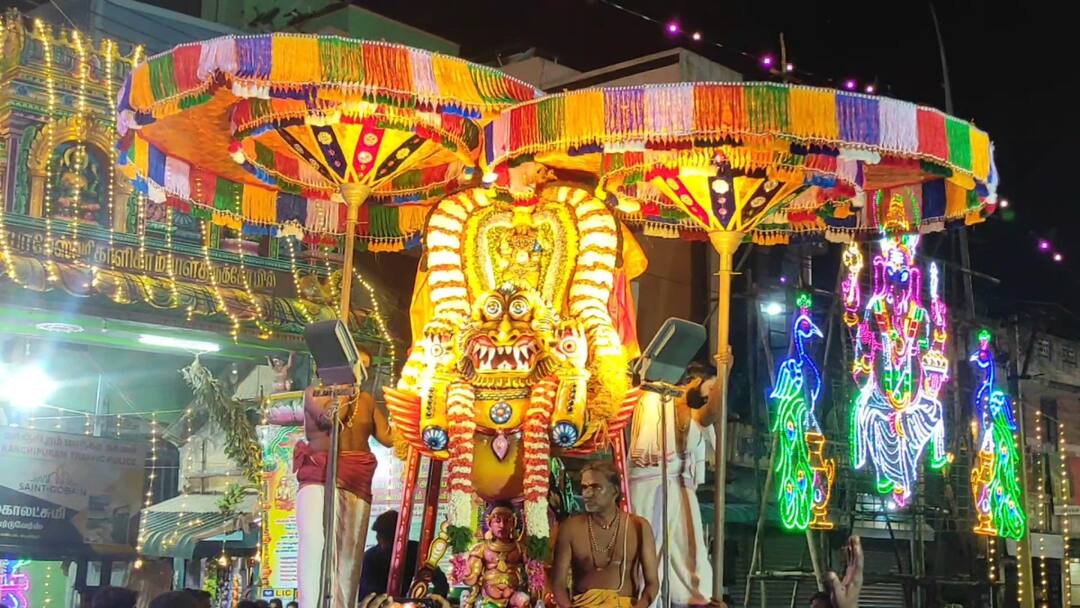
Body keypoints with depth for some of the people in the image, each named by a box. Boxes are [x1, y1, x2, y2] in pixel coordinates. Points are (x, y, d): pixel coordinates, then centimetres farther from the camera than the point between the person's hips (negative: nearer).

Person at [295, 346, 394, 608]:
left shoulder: (366, 400, 20)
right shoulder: (315, 392, 9)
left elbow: (388, 437, 12)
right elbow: (329, 417, -11)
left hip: (358, 487, 5)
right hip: (320, 482, -5)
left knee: (349, 558, -1)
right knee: (319, 549, -20)